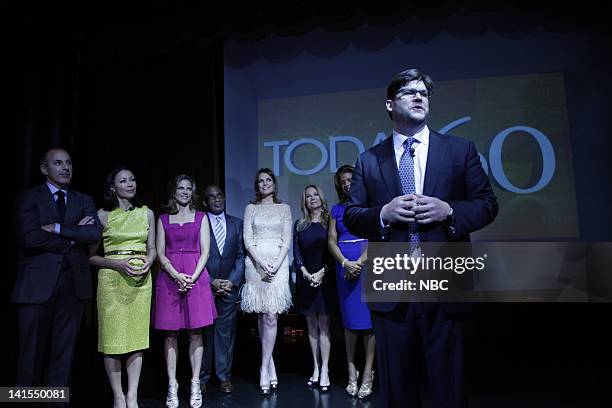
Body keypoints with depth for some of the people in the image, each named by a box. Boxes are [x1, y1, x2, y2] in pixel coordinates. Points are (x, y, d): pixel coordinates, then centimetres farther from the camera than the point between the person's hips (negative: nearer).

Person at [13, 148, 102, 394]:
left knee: (64, 351, 8)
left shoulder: (84, 201, 12)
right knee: (33, 352, 5)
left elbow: (95, 233, -5)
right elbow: (31, 238, -13)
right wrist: (72, 237, -7)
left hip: (73, 283, 3)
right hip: (37, 283, -3)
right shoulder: (28, 198, 3)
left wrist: (57, 229, -12)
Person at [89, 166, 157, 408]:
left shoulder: (146, 213, 10)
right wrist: (119, 264, -14)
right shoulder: (102, 215, 2)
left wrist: (148, 262, -7)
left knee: (137, 336, 3)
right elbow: (91, 256, 1)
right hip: (112, 278, -2)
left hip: (141, 279, 2)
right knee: (113, 337, 0)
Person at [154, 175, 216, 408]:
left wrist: (193, 277, -11)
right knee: (170, 334, 3)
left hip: (196, 277, -1)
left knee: (195, 333, 1)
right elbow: (160, 253, 4)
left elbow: (205, 251, 3)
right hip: (169, 278, 1)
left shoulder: (201, 217, 10)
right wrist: (177, 275, -11)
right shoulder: (163, 219, 11)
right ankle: (172, 386, 13)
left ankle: (195, 386, 10)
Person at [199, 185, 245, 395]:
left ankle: (224, 376, 16)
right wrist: (211, 282, -7)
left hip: (230, 285, 2)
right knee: (204, 331, 5)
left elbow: (241, 255, 6)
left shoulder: (237, 224, 10)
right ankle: (202, 377, 19)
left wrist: (232, 281, -5)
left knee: (226, 331, 4)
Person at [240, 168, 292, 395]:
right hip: (256, 263, 1)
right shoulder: (251, 209, 11)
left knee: (271, 316, -7)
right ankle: (270, 364, 17)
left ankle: (264, 368, 1)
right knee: (261, 316, 5)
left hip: (278, 263, -1)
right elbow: (247, 240, 2)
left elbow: (287, 240, 3)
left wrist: (276, 264, -11)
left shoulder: (284, 209, 11)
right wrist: (261, 263, -12)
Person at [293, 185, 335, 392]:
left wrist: (322, 272, -13)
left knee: (323, 324, -3)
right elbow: (296, 252, 4)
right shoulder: (299, 225, 10)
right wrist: (306, 273, -9)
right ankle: (315, 369, 15)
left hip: (325, 278, -3)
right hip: (305, 279, 3)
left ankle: (324, 370, 2)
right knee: (311, 326, 7)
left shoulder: (329, 222, 3)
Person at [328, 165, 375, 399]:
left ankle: (368, 373, 5)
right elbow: (331, 241, 5)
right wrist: (345, 263, -11)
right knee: (349, 318, 6)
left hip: (367, 262, -3)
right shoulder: (337, 209, 12)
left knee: (368, 317, -2)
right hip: (344, 265, 3)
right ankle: (351, 371, 14)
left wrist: (359, 263, -15)